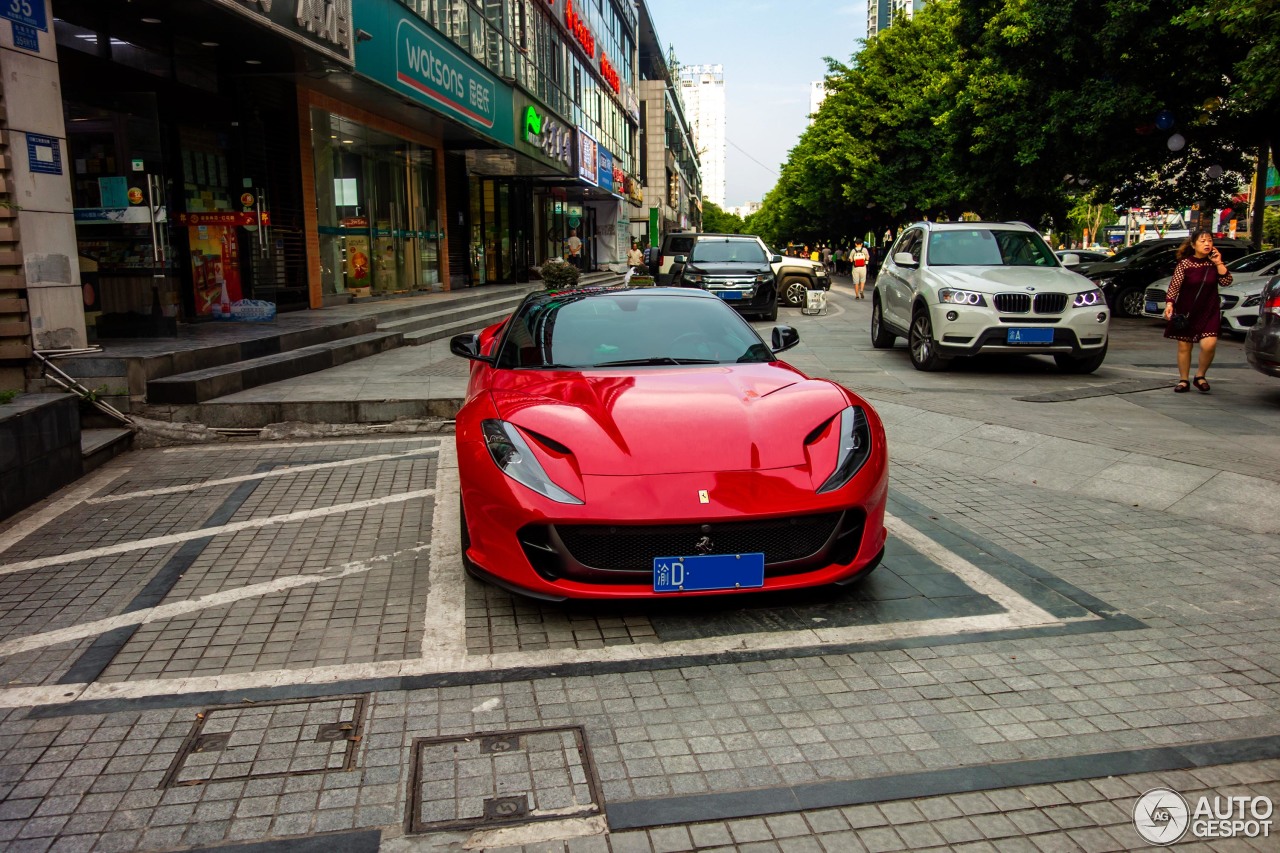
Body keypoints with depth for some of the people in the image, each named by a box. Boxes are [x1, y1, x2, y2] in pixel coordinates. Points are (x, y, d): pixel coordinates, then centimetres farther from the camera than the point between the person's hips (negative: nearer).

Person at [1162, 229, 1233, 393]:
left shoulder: (1213, 262, 4)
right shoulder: (1185, 263, -4)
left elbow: (1226, 282, -5)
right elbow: (1174, 286, -7)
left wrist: (1219, 263, -12)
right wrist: (1169, 303, -19)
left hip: (1209, 311, 1)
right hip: (1186, 311, -1)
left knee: (1209, 344, -15)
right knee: (1184, 347, 4)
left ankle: (1200, 376, 5)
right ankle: (1184, 380, 17)